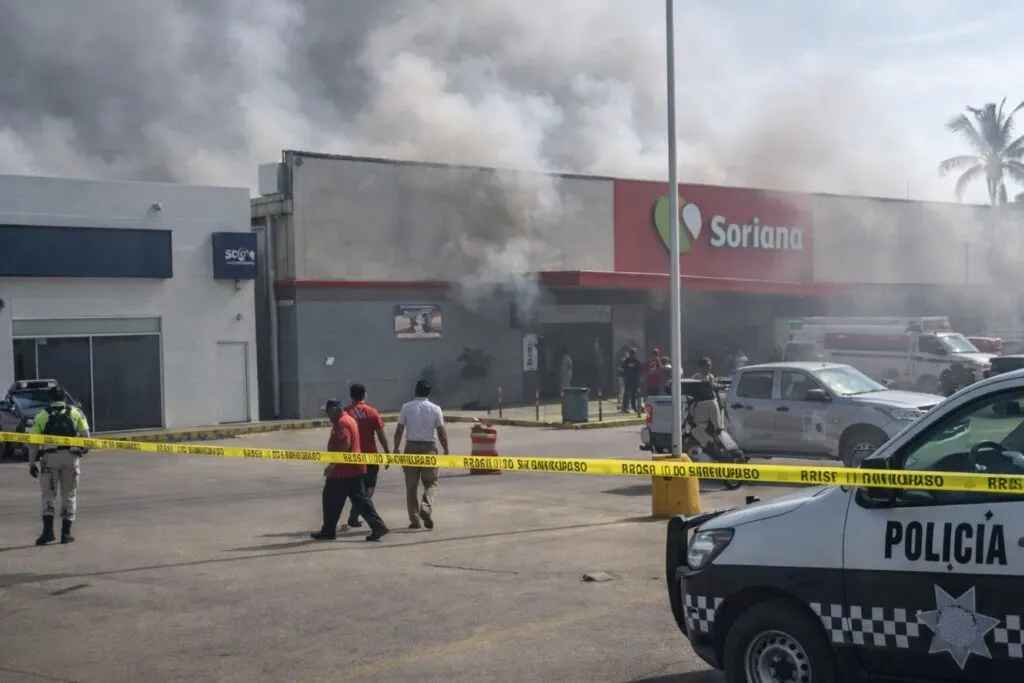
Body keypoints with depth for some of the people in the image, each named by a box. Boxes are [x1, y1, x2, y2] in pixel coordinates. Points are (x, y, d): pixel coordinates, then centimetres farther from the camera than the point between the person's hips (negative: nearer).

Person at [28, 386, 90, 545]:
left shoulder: (41, 416, 9)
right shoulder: (76, 412, 10)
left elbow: (33, 441, 2)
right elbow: (85, 435, 1)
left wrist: (32, 462, 5)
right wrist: (83, 448, 20)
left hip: (50, 457, -1)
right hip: (71, 456, 1)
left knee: (48, 494, 8)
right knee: (69, 495, 10)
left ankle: (48, 530, -7)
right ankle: (66, 533, 8)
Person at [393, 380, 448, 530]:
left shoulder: (406, 407, 0)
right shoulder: (435, 409, -2)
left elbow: (399, 430, -1)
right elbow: (441, 432, -2)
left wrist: (396, 448, 9)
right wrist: (446, 450, 8)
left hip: (411, 447, 1)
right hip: (429, 447, -1)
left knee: (411, 486, 7)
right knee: (430, 483, 10)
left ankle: (414, 519, 6)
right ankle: (426, 509, -13)